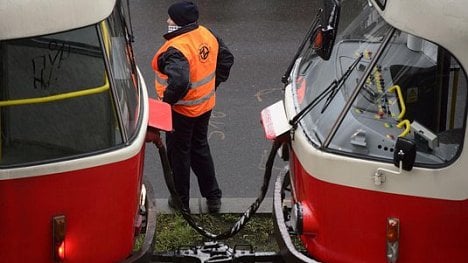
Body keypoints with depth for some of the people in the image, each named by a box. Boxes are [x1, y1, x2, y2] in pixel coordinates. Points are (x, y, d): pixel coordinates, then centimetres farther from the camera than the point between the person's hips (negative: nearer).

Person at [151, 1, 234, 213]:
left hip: (182, 110, -8)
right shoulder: (207, 36, -3)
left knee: (179, 153, 11)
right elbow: (226, 59, 10)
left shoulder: (176, 50, -30)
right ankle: (213, 196, 31)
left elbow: (179, 82, -43)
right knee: (200, 148, 24)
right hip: (205, 106, 8)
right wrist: (213, 84, 16)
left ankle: (181, 201, 25)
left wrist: (166, 101, -25)